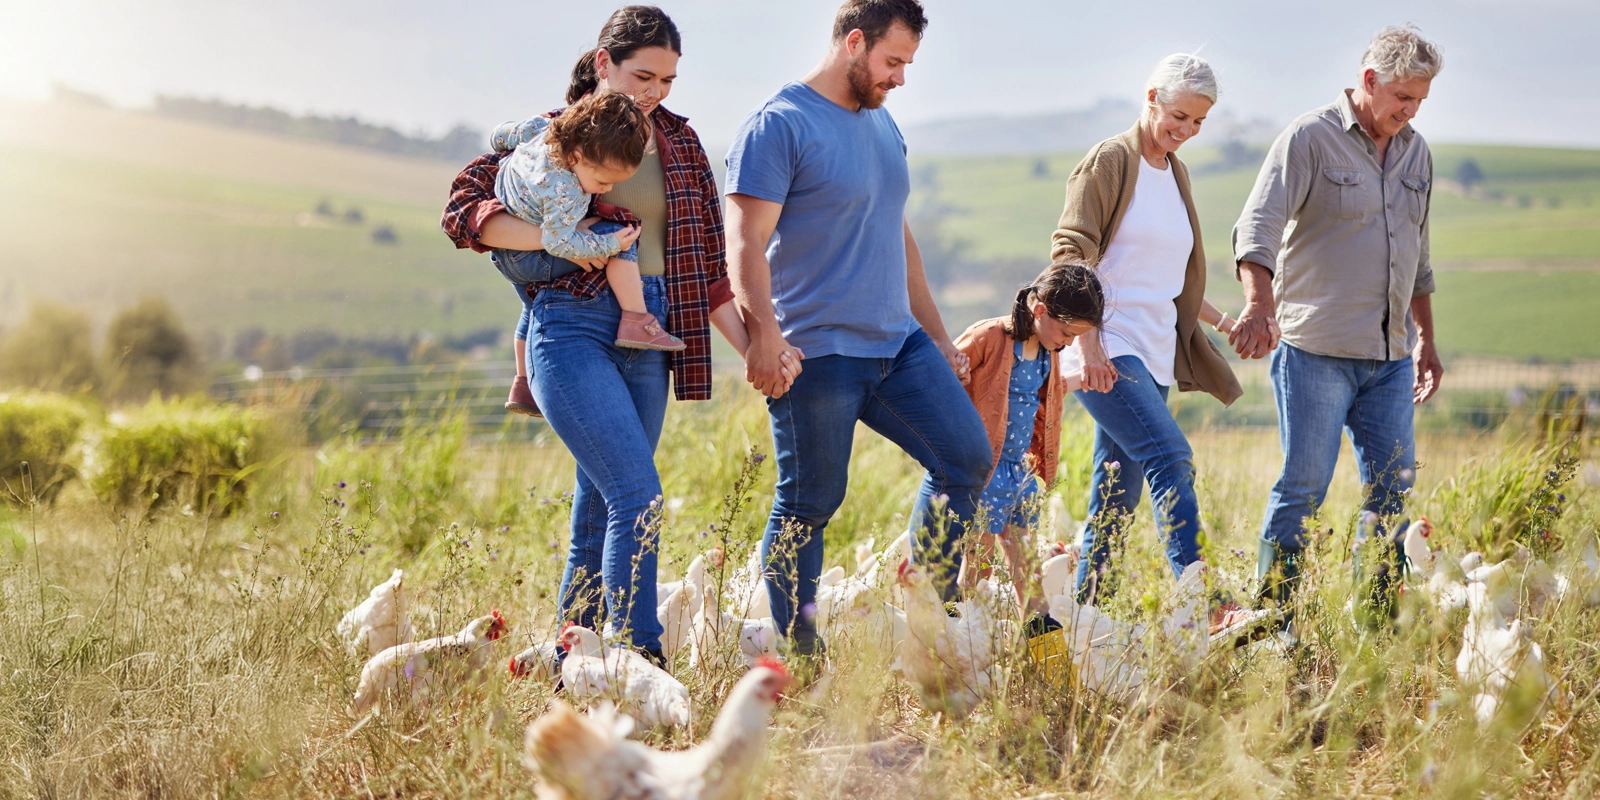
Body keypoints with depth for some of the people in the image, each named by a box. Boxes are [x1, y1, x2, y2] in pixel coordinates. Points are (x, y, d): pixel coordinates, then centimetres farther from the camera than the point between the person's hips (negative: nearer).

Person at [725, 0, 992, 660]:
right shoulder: (778, 125, -9)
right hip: (815, 352, -8)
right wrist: (764, 333, -29)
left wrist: (936, 335, 24)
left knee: (968, 461, 0)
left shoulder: (884, 127, 17)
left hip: (898, 343, 8)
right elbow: (746, 243, -16)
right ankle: (797, 655, 10)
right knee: (808, 506, -1)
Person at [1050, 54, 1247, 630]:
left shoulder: (1175, 172, 20)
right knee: (1170, 457, -23)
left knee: (1118, 495, 7)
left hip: (1155, 355, 8)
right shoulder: (1109, 161, -4)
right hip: (1108, 349, -8)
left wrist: (1227, 322, 25)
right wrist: (1088, 344, -21)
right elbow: (1070, 254, -12)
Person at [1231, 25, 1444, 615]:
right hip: (1317, 350, -6)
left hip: (1390, 357, 6)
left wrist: (1425, 342, 24)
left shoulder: (1415, 153, 15)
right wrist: (1259, 303, -34)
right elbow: (1257, 227, -17)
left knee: (1394, 488, 4)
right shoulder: (1309, 139, -6)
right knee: (1303, 489, -6)